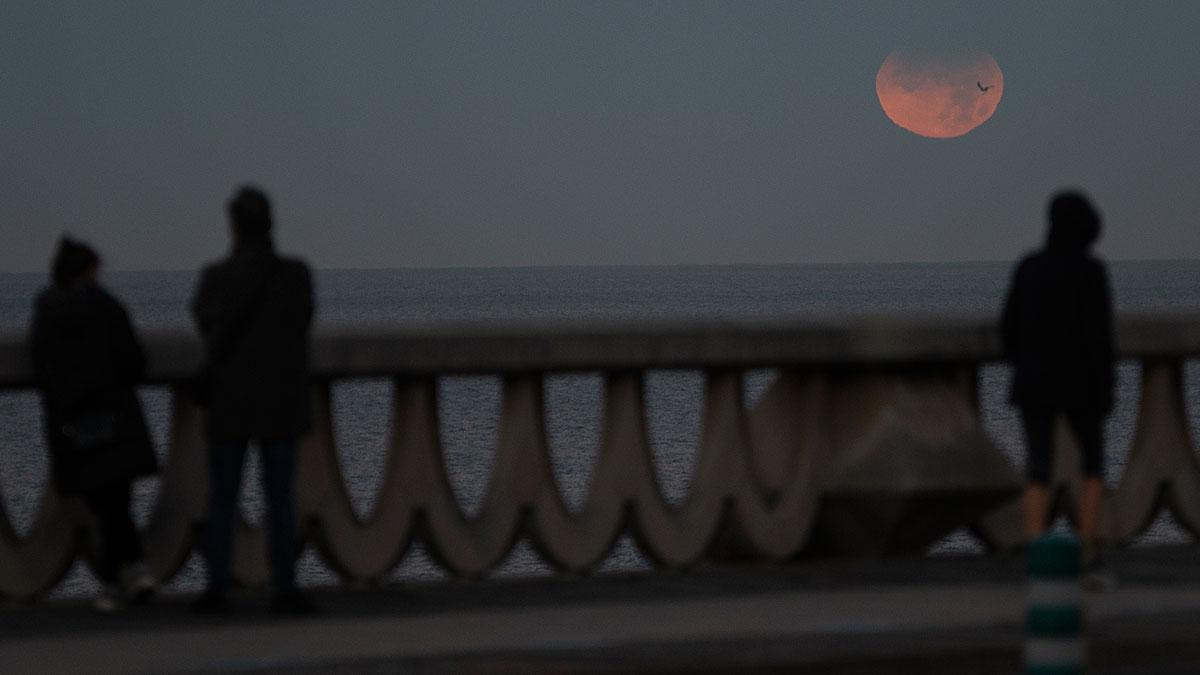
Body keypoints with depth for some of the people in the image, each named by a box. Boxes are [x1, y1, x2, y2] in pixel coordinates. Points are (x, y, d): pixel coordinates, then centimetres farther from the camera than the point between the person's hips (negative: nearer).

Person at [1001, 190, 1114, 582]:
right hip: (1078, 383, -3)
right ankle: (1088, 561, 8)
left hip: (1034, 381, 3)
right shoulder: (1091, 270, -12)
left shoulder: (1028, 267, 3)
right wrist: (1106, 390, -9)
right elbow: (1099, 334, -15)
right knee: (1093, 464, 15)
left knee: (1039, 474, 7)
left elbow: (1012, 326, 6)